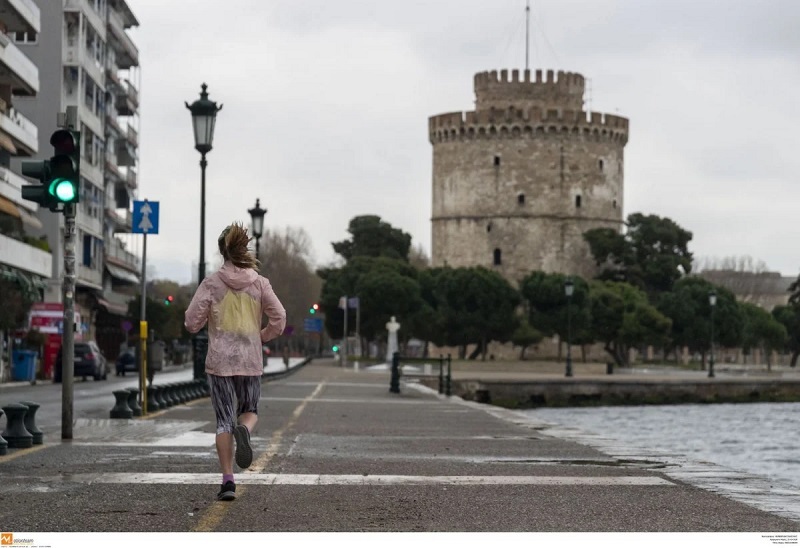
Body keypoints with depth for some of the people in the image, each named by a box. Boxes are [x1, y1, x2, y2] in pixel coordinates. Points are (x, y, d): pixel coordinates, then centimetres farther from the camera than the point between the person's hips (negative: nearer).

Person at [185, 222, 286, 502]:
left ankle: (228, 480, -2)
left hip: (219, 361, -1)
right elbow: (279, 319, -3)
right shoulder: (259, 283, 0)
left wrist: (201, 322, 16)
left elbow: (191, 322, -7)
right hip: (250, 361, 1)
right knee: (249, 410, 19)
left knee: (224, 420, 5)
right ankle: (244, 431, -18)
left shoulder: (212, 283, -5)